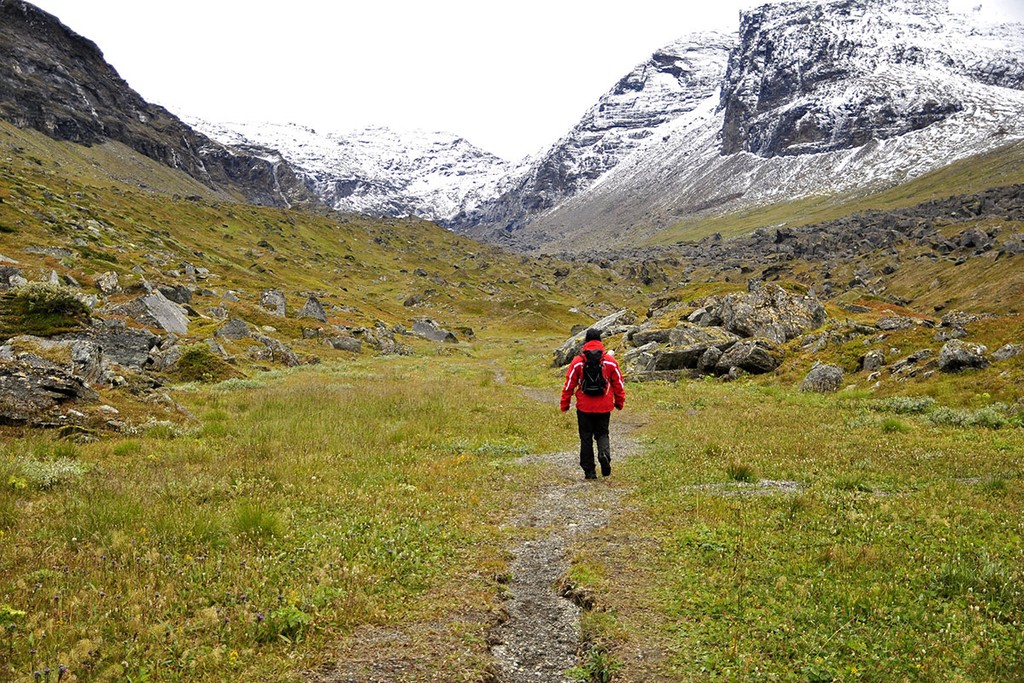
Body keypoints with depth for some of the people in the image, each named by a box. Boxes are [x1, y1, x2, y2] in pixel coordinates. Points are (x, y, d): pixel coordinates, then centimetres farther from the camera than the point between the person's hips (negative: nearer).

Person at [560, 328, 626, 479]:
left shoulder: (577, 362, -6)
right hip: (604, 407, 1)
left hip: (584, 407, -1)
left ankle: (589, 471, 11)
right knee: (602, 434, 16)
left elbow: (569, 384, -3)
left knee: (586, 438, 9)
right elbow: (618, 384, 5)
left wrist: (565, 404, 7)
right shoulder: (610, 361, -2)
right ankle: (604, 454, -14)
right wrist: (619, 402, 18)